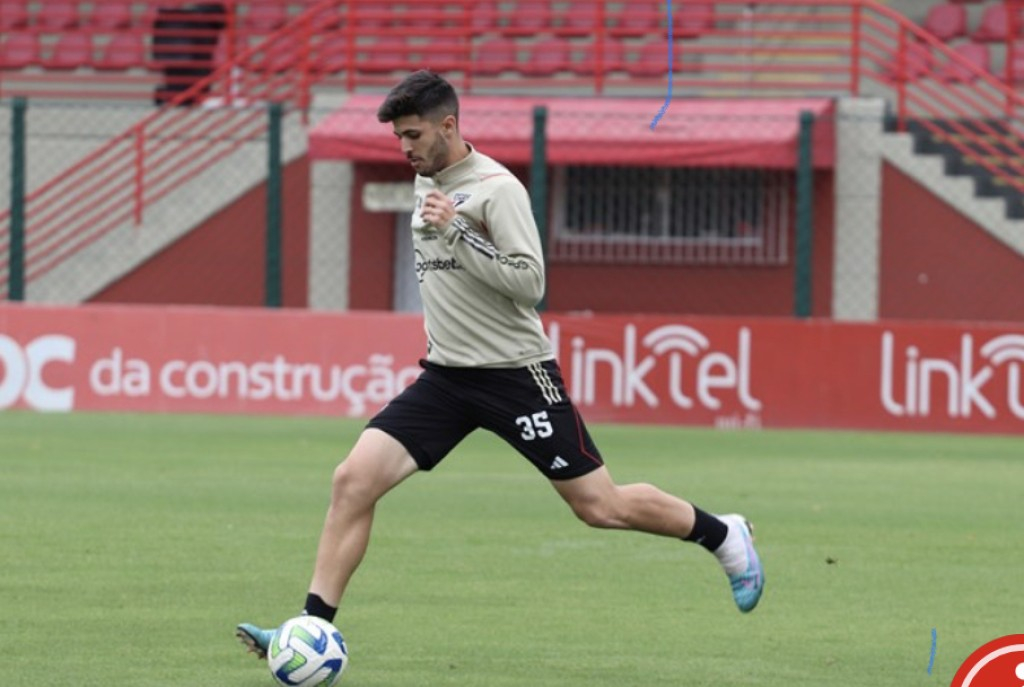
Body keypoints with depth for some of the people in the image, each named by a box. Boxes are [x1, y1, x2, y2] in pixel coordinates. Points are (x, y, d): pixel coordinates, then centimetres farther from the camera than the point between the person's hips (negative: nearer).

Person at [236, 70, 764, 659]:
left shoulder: (496, 188, -14)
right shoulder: (427, 183, 11)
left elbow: (530, 283, -21)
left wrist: (456, 233, -26)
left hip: (515, 373, -7)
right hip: (445, 376, 7)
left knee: (601, 507, -1)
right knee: (353, 480, -11)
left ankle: (724, 536, 23)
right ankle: (314, 628, -9)